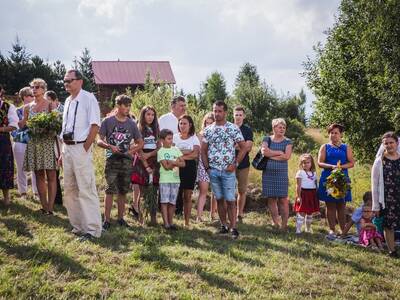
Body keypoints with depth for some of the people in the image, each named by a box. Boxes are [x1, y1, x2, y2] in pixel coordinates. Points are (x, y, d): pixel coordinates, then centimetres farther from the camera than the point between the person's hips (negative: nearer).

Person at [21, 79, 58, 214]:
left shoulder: (50, 105, 0)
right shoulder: (28, 107, 12)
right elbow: (23, 126, 16)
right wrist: (23, 123, -4)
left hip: (48, 141, -4)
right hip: (33, 143, 4)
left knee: (51, 176, -6)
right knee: (39, 176, 5)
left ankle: (50, 208, -6)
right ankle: (44, 207, 10)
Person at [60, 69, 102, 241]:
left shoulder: (88, 98, -9)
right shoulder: (68, 101, 14)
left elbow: (95, 125, -13)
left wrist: (85, 148, -14)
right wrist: (63, 152, 15)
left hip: (81, 148, -9)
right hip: (67, 148, 9)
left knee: (86, 190, -8)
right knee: (69, 190, 14)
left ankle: (92, 230, -3)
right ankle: (77, 226, 24)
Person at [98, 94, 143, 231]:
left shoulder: (132, 124, 9)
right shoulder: (108, 121, 1)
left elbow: (140, 143, 15)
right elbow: (99, 141, 0)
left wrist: (131, 151, -3)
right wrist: (109, 146, -18)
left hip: (126, 160, 3)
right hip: (112, 159, -3)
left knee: (123, 191, 8)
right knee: (110, 190, -9)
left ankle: (120, 218, 17)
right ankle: (107, 220, -7)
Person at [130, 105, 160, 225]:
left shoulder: (156, 130, 15)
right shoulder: (139, 130, 1)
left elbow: (159, 147, 8)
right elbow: (139, 150, -6)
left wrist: (149, 154, -11)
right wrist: (146, 166, -13)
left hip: (154, 163, 3)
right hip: (141, 162, -3)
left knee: (153, 191, -3)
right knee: (142, 190, -8)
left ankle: (153, 217, -5)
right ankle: (139, 215, -4)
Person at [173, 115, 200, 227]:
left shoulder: (194, 138, 7)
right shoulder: (175, 137, 9)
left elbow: (195, 154, -7)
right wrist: (188, 152, -10)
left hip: (190, 168, 0)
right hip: (177, 167, 0)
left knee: (188, 196, 2)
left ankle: (187, 222, 7)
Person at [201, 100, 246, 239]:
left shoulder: (233, 128, -2)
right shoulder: (208, 130, 7)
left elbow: (243, 147, -1)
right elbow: (203, 150, 12)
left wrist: (235, 164, -8)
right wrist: (207, 167, 3)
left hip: (228, 171, -3)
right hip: (213, 170, 3)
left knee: (230, 200, -6)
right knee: (219, 199, 9)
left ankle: (233, 228, -4)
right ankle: (223, 225, 17)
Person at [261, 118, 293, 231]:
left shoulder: (287, 141, 7)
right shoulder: (267, 139, 10)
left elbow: (287, 156, -8)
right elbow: (264, 151, -9)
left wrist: (270, 155, -6)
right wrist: (279, 152, -9)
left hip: (282, 173, -2)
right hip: (268, 173, 2)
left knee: (283, 199, -5)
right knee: (271, 199, 2)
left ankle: (284, 225, -3)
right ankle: (276, 223, 11)